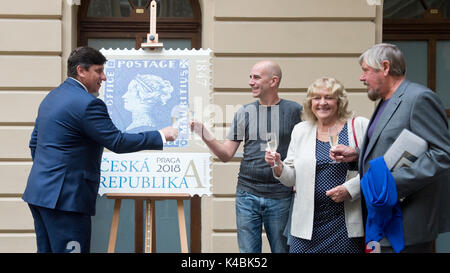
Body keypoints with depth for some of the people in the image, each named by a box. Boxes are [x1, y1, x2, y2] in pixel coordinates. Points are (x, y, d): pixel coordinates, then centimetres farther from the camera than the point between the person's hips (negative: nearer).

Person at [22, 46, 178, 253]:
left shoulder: (51, 97, 16)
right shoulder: (87, 104, -15)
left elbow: (34, 143, 21)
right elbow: (117, 142, -16)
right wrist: (161, 136, -9)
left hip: (39, 190, 10)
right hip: (65, 197, -10)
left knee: (47, 249, 14)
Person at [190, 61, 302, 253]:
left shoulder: (294, 111, 0)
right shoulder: (244, 113, 7)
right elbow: (226, 154, 7)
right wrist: (204, 135, -7)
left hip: (280, 196, -2)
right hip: (247, 195, 2)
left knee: (282, 249, 7)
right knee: (248, 250, 6)